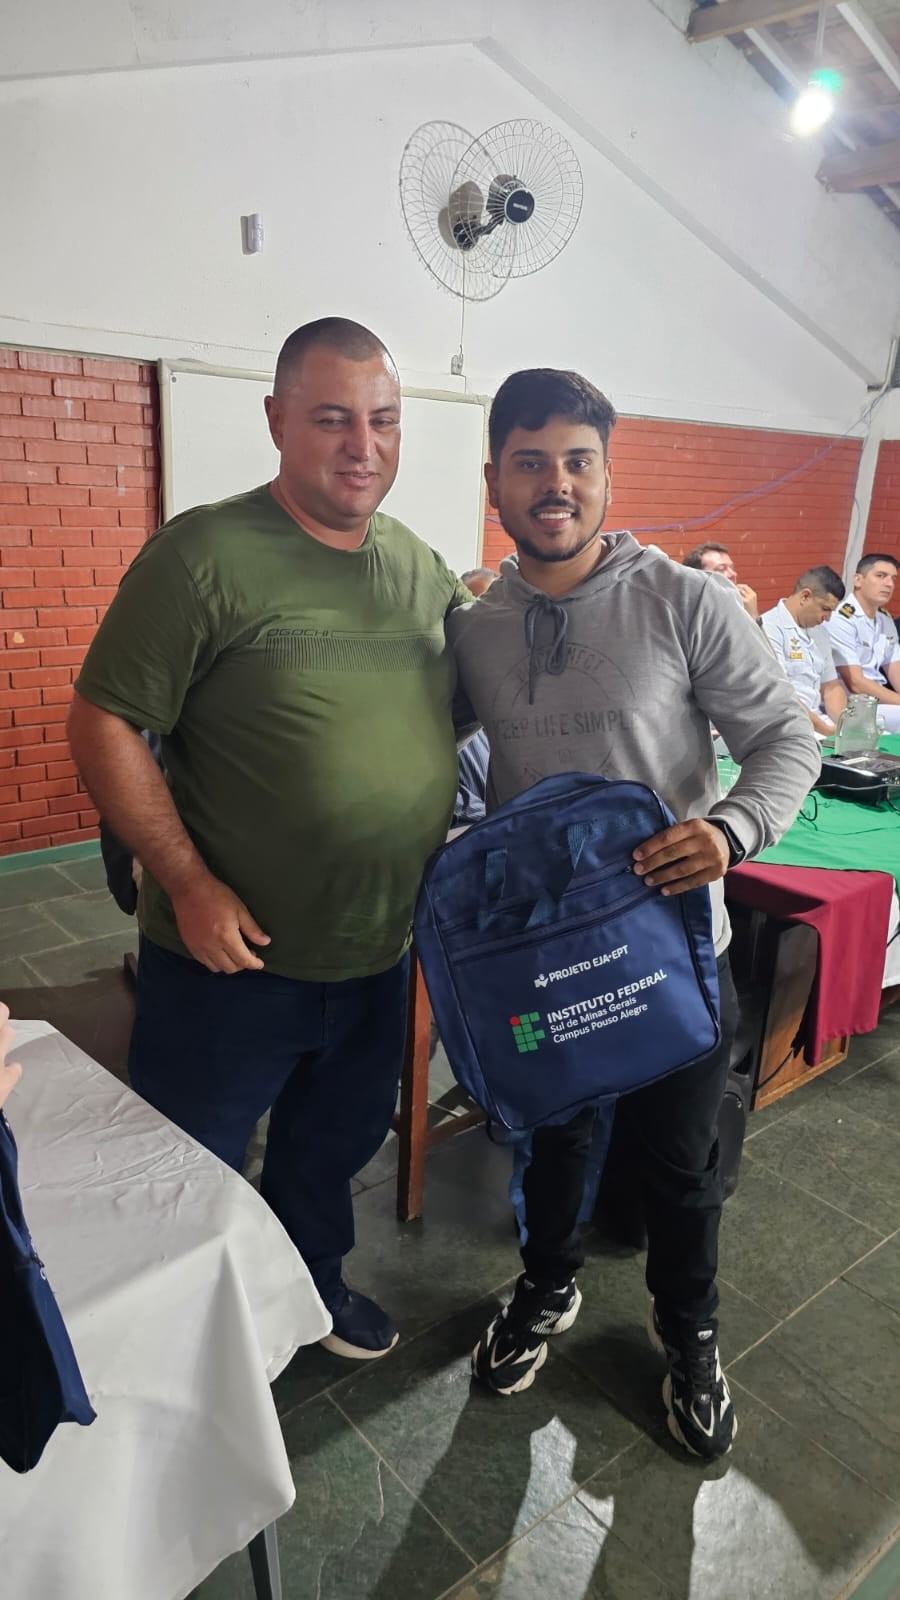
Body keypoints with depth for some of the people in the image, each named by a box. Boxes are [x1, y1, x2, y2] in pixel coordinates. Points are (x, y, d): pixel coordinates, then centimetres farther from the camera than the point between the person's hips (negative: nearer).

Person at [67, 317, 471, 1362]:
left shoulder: (424, 568, 3)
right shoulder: (206, 554, -15)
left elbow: (455, 714, 15)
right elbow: (103, 725, -15)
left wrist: (454, 853, 4)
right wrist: (190, 885, -20)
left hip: (380, 955, 6)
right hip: (233, 959, -5)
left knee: (335, 1147, 27)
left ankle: (312, 1282, 55)